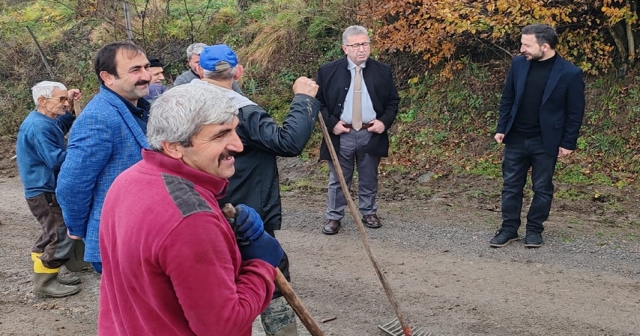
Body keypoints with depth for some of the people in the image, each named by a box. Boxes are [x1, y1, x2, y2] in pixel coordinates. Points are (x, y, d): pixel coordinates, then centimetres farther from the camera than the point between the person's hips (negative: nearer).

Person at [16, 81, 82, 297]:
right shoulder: (39, 127, -23)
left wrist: (69, 105, 13)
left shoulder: (42, 121, 10)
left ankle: (47, 276, 29)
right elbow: (56, 160, -27)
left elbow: (62, 127, 28)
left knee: (52, 235, 19)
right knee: (61, 237, -8)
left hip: (46, 190, 11)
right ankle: (44, 283, 1)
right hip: (45, 193, -11)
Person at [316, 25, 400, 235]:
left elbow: (393, 101, 10)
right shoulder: (328, 71, -3)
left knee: (369, 178, 13)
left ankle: (368, 212, 30)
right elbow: (319, 102, 3)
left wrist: (385, 121, -6)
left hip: (371, 133, 2)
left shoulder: (382, 71, 3)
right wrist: (331, 123, -9)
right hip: (341, 134, -1)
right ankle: (333, 217, 17)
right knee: (338, 179, 7)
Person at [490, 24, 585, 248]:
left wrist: (568, 143, -7)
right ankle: (509, 229, 20)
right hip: (516, 138, 3)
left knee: (542, 188, 8)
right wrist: (501, 128, 4)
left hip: (545, 142, -3)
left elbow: (575, 112, -7)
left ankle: (534, 230, 23)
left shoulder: (570, 73, -13)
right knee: (511, 186, 9)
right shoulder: (519, 64, -2)